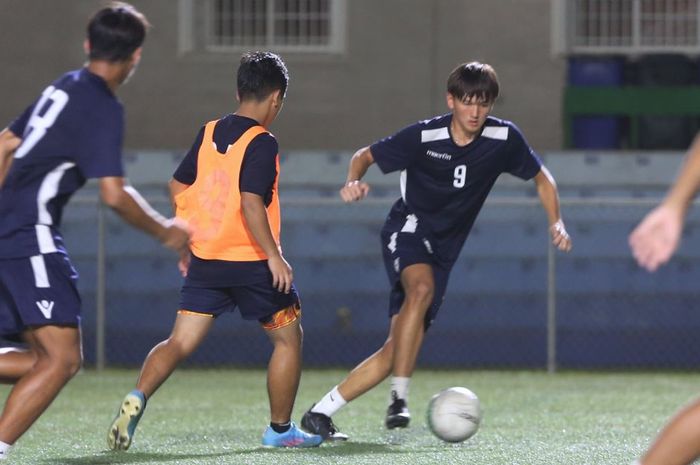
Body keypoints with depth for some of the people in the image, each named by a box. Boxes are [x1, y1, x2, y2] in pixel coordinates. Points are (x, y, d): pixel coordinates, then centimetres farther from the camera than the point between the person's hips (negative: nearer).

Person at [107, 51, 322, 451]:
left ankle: (138, 398, -23)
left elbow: (178, 186, 15)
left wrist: (187, 239, 27)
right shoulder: (261, 143, -13)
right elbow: (251, 203, -23)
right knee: (288, 338, 13)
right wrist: (275, 256, -19)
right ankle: (280, 429, 18)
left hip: (205, 262, 6)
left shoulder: (209, 133, 9)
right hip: (252, 263, -6)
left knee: (180, 343, 3)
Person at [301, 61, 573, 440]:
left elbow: (541, 177, 9)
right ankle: (399, 399, -34)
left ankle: (320, 413, 3)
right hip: (408, 228, -4)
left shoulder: (503, 139, -7)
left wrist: (556, 222, -6)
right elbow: (365, 155, -2)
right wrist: (354, 181, -24)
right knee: (422, 289, -37)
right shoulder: (423, 137, -14)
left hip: (442, 251, 4)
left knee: (398, 349, -4)